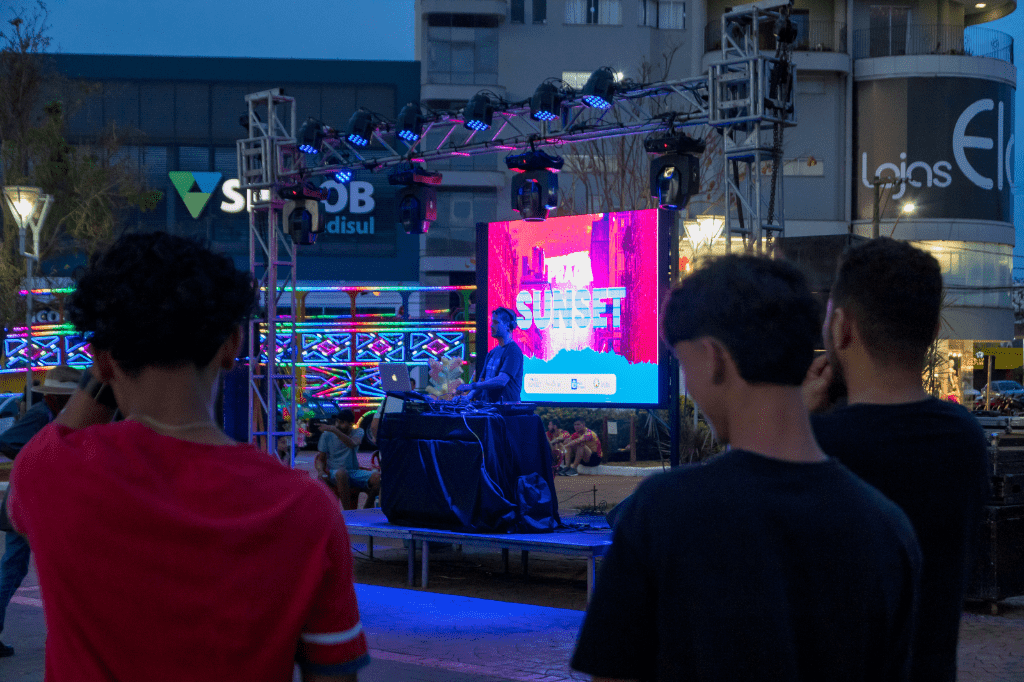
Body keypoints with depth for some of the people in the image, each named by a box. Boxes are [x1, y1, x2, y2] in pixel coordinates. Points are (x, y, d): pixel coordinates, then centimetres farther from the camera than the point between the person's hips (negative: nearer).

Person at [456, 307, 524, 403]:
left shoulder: (513, 351, -8)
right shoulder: (492, 352, 20)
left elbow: (502, 380, -21)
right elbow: (482, 381, 21)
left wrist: (471, 386, -23)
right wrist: (468, 397, 1)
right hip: (488, 405, 8)